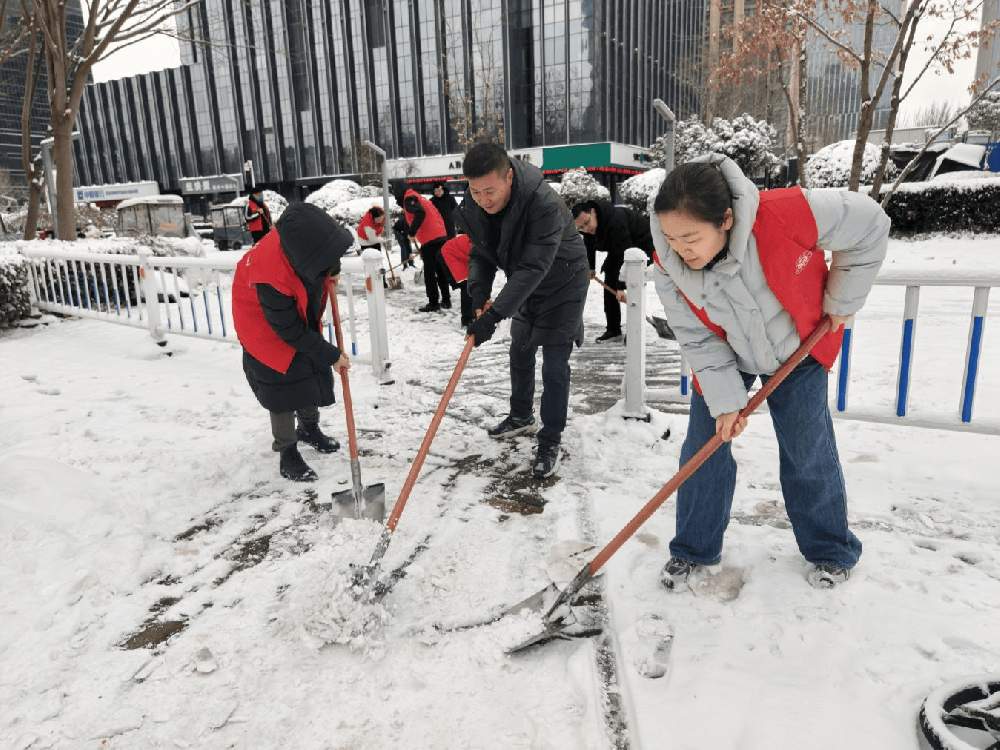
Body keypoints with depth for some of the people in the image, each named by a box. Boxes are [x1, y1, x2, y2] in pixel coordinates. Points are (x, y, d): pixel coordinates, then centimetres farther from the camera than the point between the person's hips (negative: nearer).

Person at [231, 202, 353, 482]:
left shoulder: (307, 237, -25)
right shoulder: (271, 278, -42)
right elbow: (292, 333, -30)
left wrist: (333, 271, -5)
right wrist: (331, 355, -23)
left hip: (301, 315, 7)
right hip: (268, 328, -7)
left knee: (315, 373, 17)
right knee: (284, 388, -3)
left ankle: (309, 428, 41)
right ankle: (287, 453, 15)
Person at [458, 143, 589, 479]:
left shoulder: (546, 205, -37)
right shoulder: (474, 207, -15)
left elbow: (533, 268, -40)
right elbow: (480, 254, -3)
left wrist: (494, 314, -44)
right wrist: (479, 292, -22)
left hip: (561, 285, -7)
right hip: (523, 287, 7)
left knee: (554, 366, -8)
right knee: (520, 351, 20)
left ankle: (550, 441, 7)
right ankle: (522, 416, 42)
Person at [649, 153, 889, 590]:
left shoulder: (786, 215, -37)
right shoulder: (668, 267, -28)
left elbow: (869, 224, -18)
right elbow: (699, 340, -16)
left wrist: (842, 301, -11)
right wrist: (724, 400, -19)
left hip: (797, 350, -1)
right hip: (724, 356, 2)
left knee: (808, 454, 4)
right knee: (703, 450, 1)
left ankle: (831, 552, 29)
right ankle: (693, 550, 22)